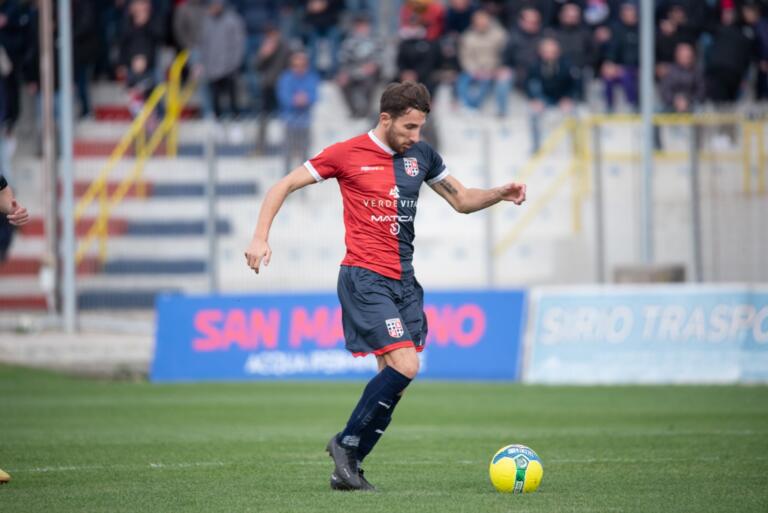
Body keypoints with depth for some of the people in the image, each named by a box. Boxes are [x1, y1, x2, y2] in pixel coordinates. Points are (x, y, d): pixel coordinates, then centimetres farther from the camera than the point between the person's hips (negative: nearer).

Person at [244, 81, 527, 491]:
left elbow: (462, 200, 21)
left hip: (403, 280, 7)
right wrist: (260, 238, -10)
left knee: (394, 377, 2)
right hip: (365, 278, -7)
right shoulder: (348, 154, -6)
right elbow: (283, 186, 0)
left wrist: (501, 194, 1)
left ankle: (347, 469, 10)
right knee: (404, 365, -19)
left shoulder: (421, 155, 11)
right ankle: (347, 443, -3)